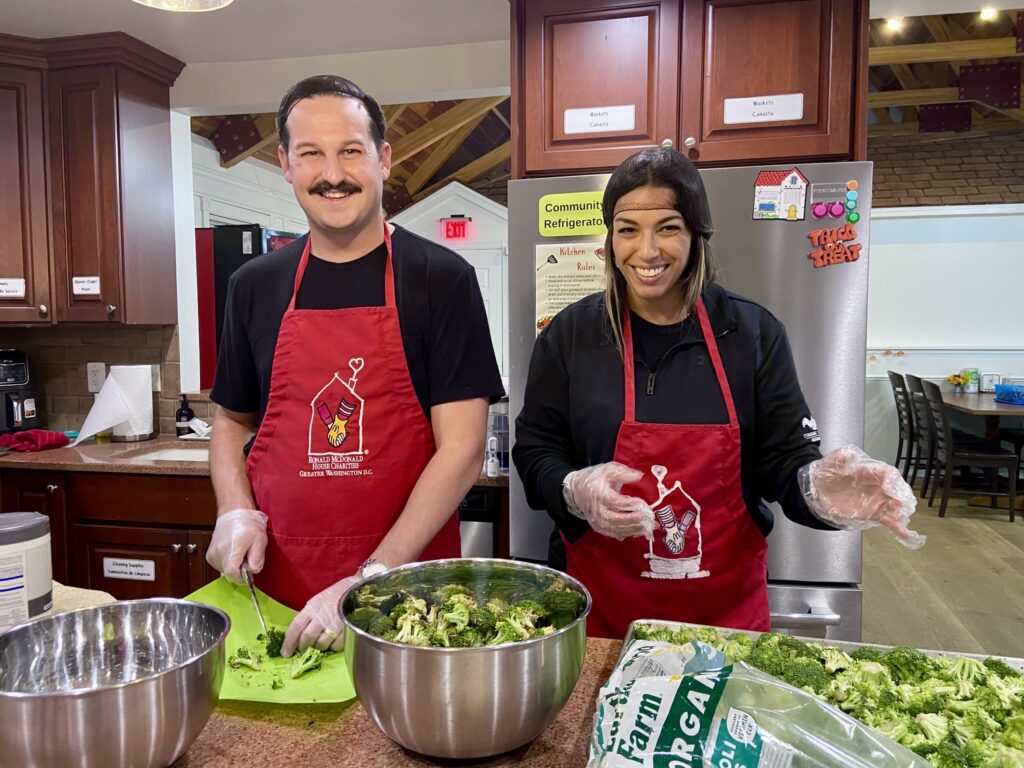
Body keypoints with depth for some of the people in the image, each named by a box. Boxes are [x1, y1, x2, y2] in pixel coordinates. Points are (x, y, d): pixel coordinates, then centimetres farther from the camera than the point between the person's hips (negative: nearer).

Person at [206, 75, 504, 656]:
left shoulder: (442, 279, -7)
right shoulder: (255, 286, 5)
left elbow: (462, 449, -12)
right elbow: (232, 422, 16)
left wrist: (371, 581, -17)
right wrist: (235, 511, -3)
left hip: (406, 586, -3)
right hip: (275, 590, 4)